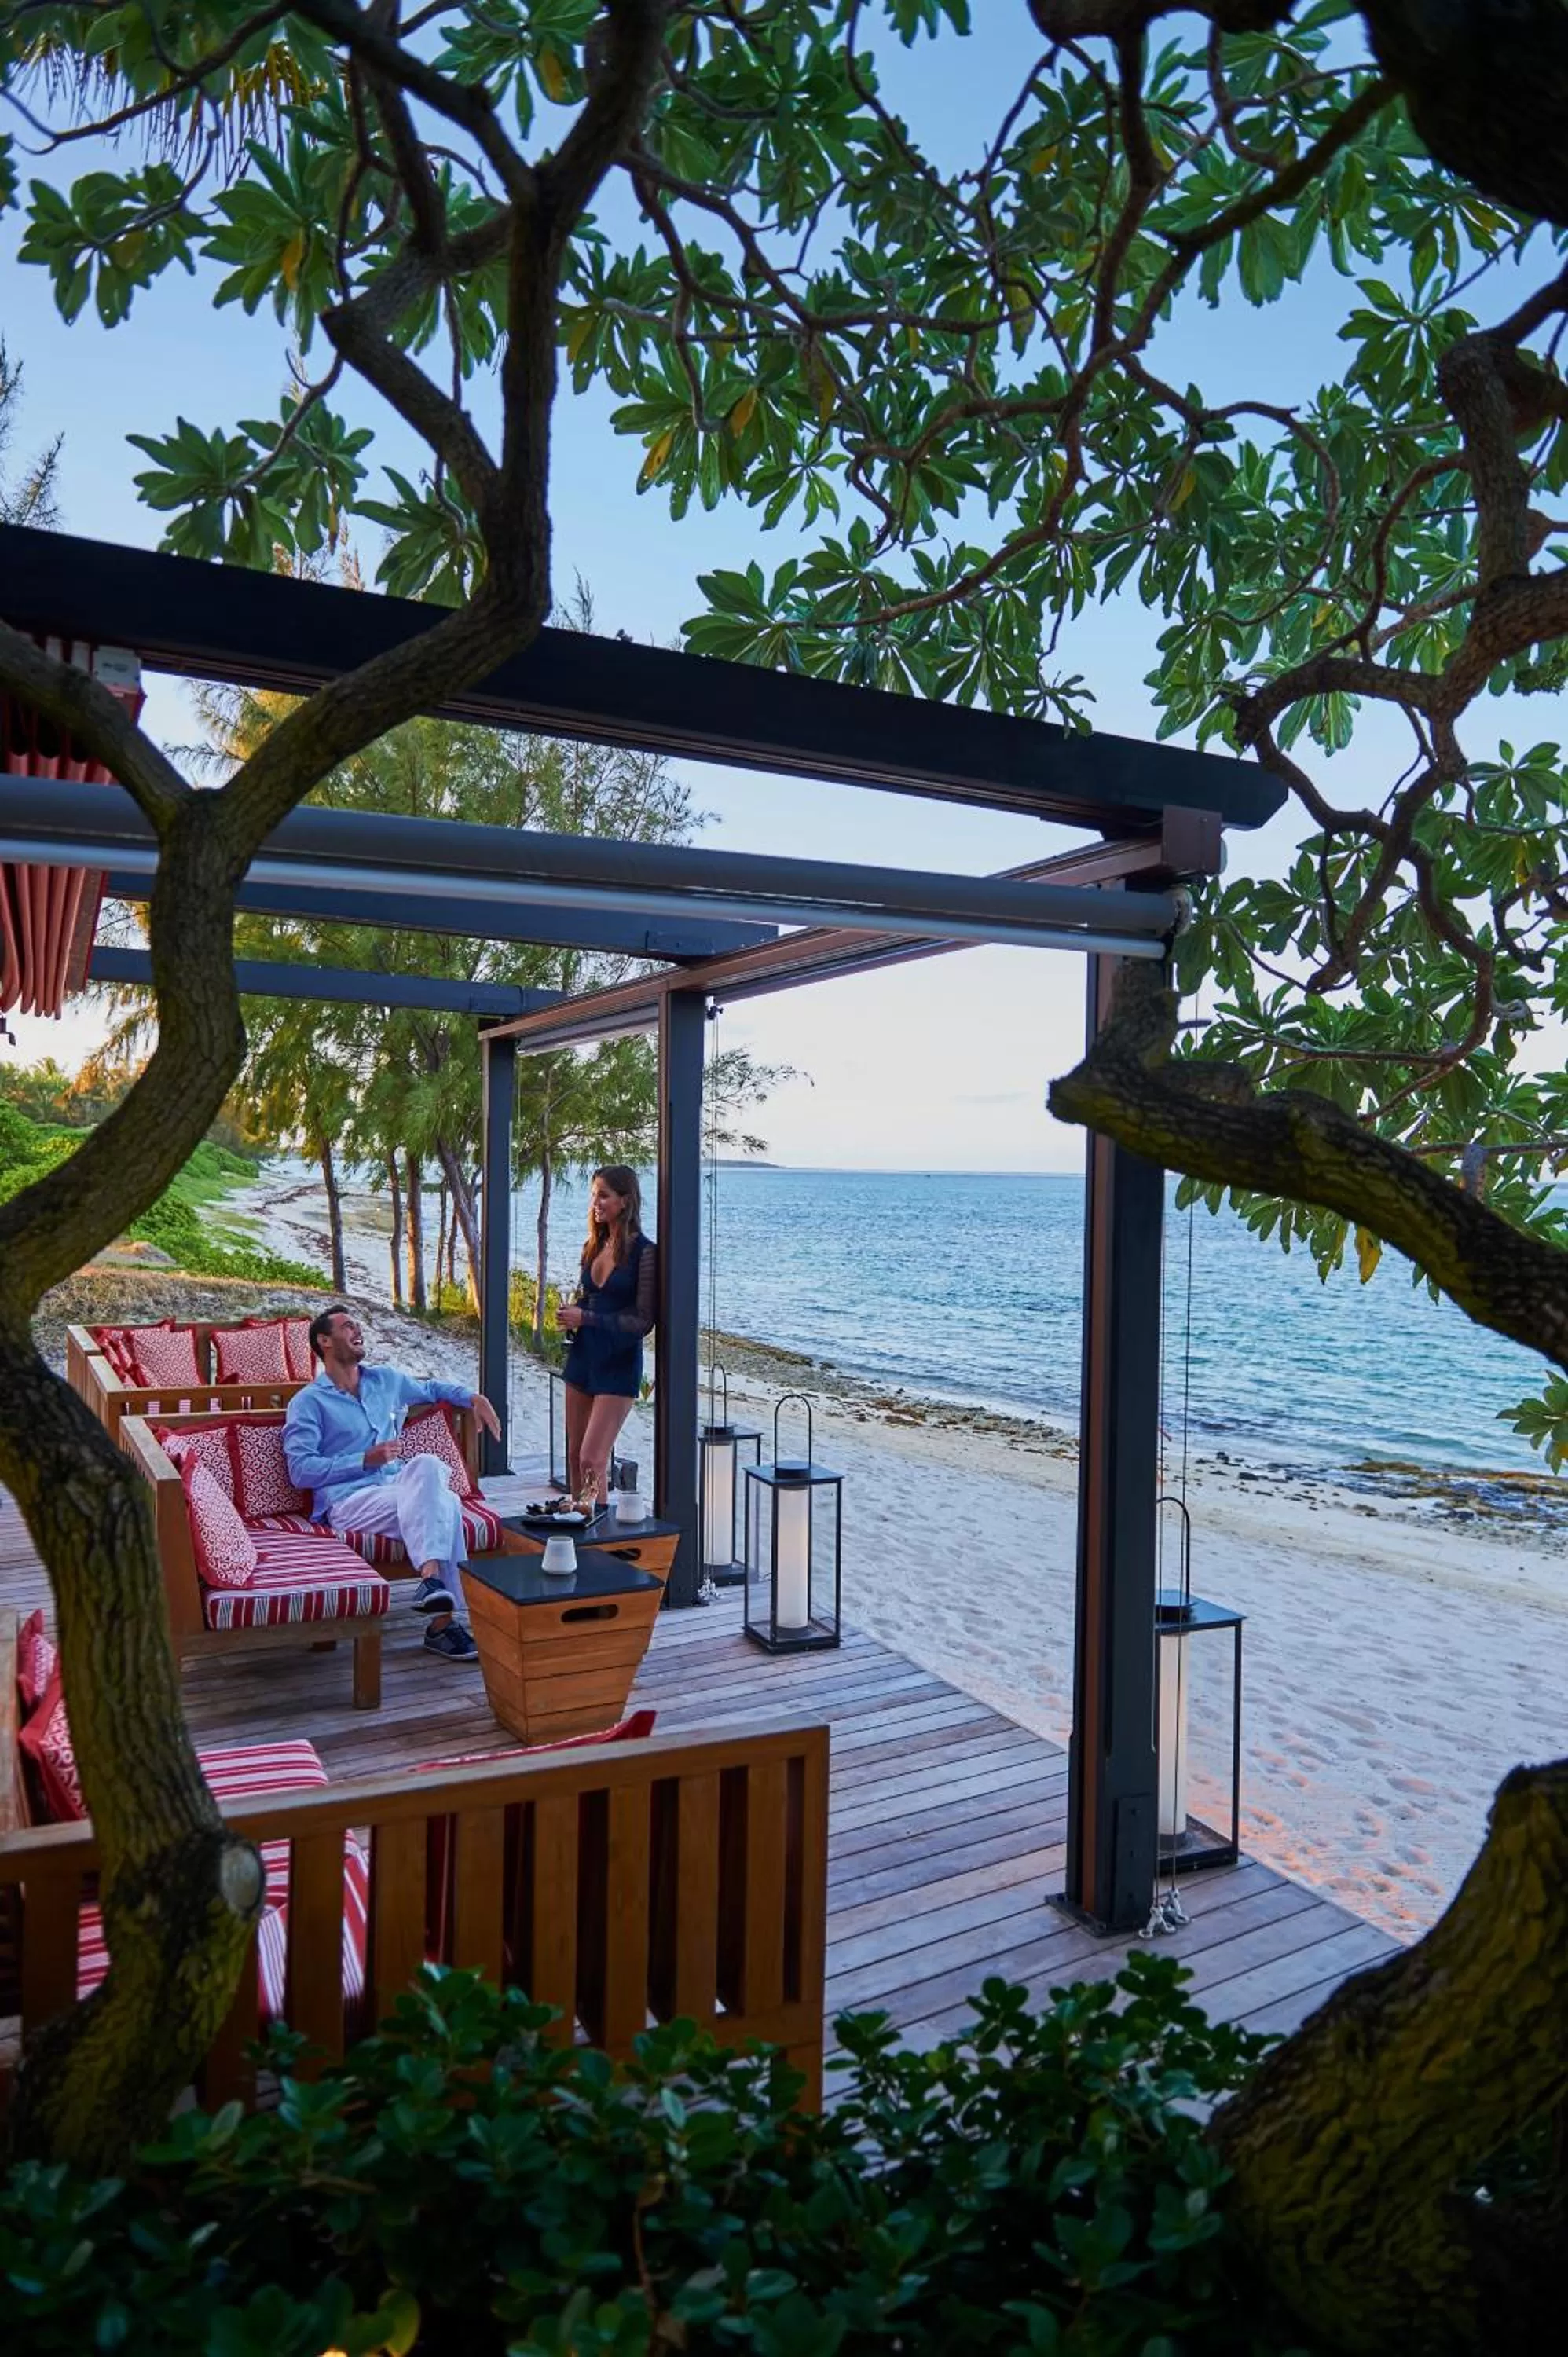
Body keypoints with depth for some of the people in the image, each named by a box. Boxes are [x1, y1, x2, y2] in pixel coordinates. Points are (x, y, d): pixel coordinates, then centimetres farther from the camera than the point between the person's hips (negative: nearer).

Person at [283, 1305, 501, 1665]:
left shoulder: (386, 1379, 22)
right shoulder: (308, 1402, 5)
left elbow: (432, 1389, 39)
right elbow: (300, 1471, -5)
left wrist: (474, 1398, 19)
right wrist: (365, 1461, -12)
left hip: (399, 1487, 5)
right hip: (348, 1500, -5)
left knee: (427, 1465, -33)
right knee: (442, 1502, -32)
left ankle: (431, 1577, -37)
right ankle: (443, 1620, -36)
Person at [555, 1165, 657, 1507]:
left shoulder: (644, 1252, -12)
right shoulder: (593, 1247, 8)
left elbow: (643, 1321, -14)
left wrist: (585, 1318, -18)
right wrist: (569, 1317, 0)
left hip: (618, 1363, -7)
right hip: (583, 1356, 7)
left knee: (592, 1460, -10)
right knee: (575, 1456, 12)